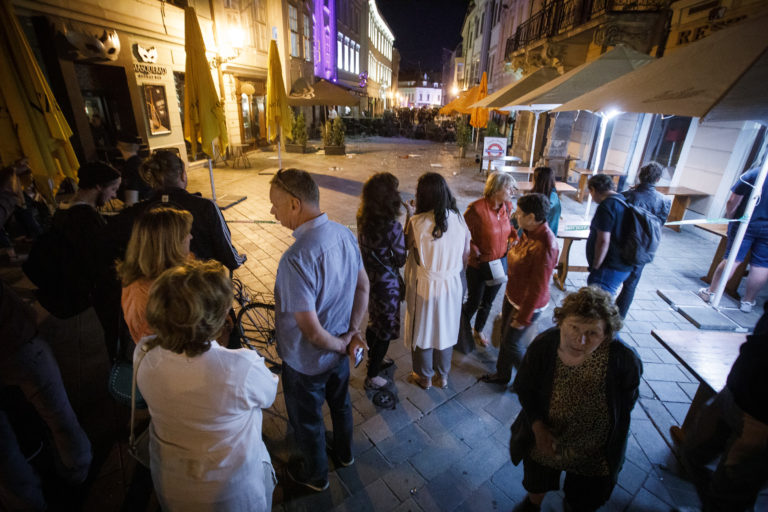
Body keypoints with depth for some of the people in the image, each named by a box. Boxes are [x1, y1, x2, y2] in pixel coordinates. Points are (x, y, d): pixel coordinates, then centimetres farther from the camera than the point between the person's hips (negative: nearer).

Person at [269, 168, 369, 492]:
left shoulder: (296, 258, -36)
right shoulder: (345, 234, -12)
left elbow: (311, 331, -31)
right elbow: (363, 286, -1)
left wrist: (339, 343, -12)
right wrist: (352, 332, -1)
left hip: (306, 361, -6)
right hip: (339, 351, 7)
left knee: (307, 420, 23)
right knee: (340, 403, 31)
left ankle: (315, 475, 51)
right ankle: (344, 452, 59)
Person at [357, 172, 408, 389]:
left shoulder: (363, 220, -5)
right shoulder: (393, 226, -28)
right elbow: (401, 260, -16)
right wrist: (408, 224, -14)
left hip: (368, 280, 7)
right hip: (386, 284, -7)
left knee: (374, 323, 27)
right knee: (385, 330, 13)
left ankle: (374, 361, 51)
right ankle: (372, 376, 31)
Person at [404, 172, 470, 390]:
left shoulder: (417, 222, -21)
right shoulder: (459, 220, -9)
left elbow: (406, 247, -4)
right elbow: (465, 257, 0)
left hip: (424, 287, -3)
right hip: (451, 285, 3)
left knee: (423, 330, 18)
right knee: (445, 329, 22)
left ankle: (424, 377, 37)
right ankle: (442, 375, 41)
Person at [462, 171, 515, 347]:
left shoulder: (507, 206, -4)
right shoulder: (476, 208, -24)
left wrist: (514, 238, -3)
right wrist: (477, 255, -21)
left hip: (498, 265, 6)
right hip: (478, 266, -6)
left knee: (487, 302, 22)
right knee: (474, 302, 11)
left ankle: (478, 331, 47)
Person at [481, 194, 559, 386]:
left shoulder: (544, 247, -33)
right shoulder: (529, 232, -6)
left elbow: (538, 288, -26)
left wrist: (523, 317, -19)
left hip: (527, 304, -9)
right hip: (512, 295, 9)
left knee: (510, 343, 9)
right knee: (504, 336, 22)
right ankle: (502, 374, 44)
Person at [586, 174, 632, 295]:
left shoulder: (606, 206, -17)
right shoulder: (623, 201, 12)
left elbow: (603, 241, -22)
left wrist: (595, 267, -13)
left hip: (610, 269, -10)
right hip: (623, 266, 10)